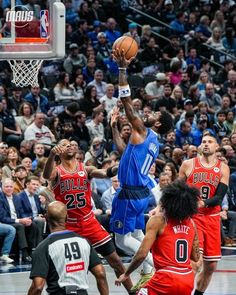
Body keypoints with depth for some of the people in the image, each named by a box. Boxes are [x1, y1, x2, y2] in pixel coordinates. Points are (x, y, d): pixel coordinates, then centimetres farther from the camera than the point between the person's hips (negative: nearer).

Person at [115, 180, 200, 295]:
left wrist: (126, 274, 4)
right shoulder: (191, 223, 11)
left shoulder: (157, 220, -5)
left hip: (167, 278, -6)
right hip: (188, 281, 6)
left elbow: (142, 254, -9)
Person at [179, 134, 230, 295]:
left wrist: (204, 203, -24)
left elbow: (219, 197, -6)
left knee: (211, 265, 8)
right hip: (192, 216, -3)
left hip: (212, 218, 3)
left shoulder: (223, 168, 3)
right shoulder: (188, 164, 1)